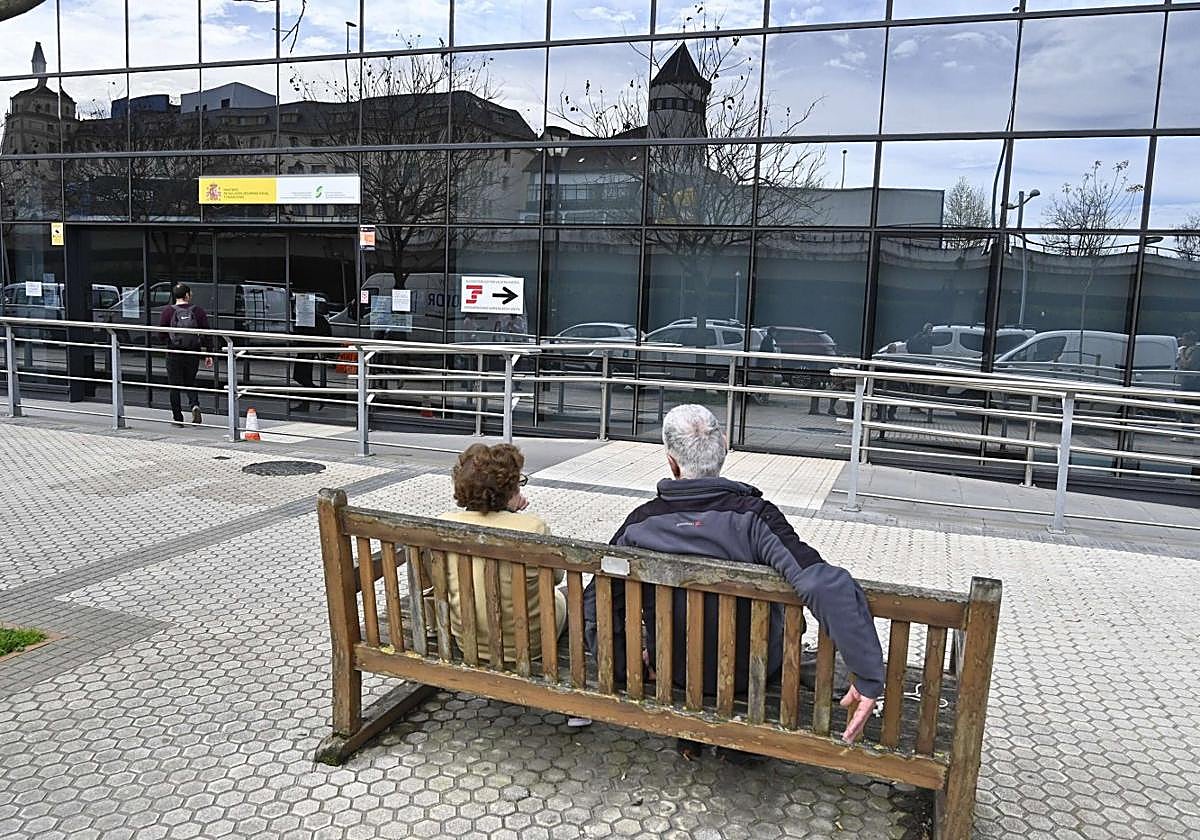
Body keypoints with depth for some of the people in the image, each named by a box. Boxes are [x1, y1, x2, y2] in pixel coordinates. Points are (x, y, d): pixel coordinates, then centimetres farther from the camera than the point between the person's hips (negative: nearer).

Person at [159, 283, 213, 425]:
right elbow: (206, 333, -4)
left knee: (175, 387, 9)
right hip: (193, 354, 2)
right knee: (190, 383, 19)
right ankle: (195, 405, -8)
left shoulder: (168, 311, -5)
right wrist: (208, 354, -1)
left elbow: (161, 333, -4)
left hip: (174, 355, -1)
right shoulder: (198, 311, -2)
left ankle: (178, 418, 11)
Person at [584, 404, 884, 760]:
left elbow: (595, 602, -9)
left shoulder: (642, 522, -17)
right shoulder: (754, 516, -26)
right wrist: (868, 679, -31)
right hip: (751, 673, -2)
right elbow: (828, 586, -37)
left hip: (673, 669, 2)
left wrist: (622, 664, 4)